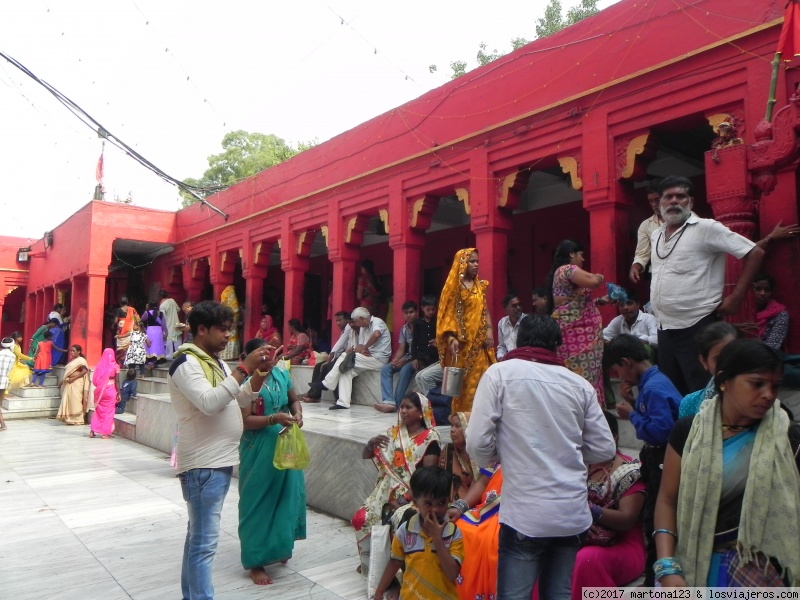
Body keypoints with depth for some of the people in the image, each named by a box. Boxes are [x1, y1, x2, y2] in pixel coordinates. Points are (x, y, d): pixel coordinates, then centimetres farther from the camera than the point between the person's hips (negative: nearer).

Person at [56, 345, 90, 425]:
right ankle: (70, 419, 15)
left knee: (75, 401, -5)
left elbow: (85, 371, -21)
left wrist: (74, 378, -20)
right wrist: (63, 380, 8)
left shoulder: (81, 360, -9)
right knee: (68, 400, 8)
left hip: (76, 384, -9)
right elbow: (68, 372, 19)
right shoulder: (72, 360, 18)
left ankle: (77, 420, 1)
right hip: (69, 384, 9)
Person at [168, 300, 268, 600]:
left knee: (198, 536, 19)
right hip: (203, 465, -10)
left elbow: (241, 401, 14)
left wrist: (260, 373, -1)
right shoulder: (186, 363, -14)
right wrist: (244, 368, -25)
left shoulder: (217, 362, 13)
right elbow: (209, 402, -28)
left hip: (220, 462, 10)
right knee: (205, 543, -6)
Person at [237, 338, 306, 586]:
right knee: (258, 502, 4)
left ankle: (279, 547, 37)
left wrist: (297, 413, -6)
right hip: (258, 449, -6)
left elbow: (294, 400, 15)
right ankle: (255, 561, 18)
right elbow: (246, 421, -18)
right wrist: (274, 419, -29)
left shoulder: (282, 375, 1)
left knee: (288, 496, 15)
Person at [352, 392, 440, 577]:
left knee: (398, 522, -29)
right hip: (387, 492, 5)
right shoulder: (394, 432, 6)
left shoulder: (430, 438, -7)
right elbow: (365, 456, 7)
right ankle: (370, 562, 13)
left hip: (413, 496, -5)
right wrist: (371, 443, -16)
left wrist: (404, 498, -20)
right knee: (361, 518, -11)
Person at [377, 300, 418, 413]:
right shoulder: (404, 329, 10)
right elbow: (401, 349, 8)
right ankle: (388, 401, -26)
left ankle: (396, 403, -28)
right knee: (385, 368, -12)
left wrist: (406, 359, -24)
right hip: (408, 357, 7)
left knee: (405, 369, -34)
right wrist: (395, 360, -13)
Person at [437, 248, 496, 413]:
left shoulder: (480, 286, 12)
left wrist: (489, 330, -1)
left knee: (479, 379, 5)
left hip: (479, 341, 6)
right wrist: (451, 338, -21)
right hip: (462, 342, -5)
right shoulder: (454, 286, -5)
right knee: (461, 382, -1)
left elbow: (485, 310, 14)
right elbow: (449, 314, -10)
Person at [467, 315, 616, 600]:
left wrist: (493, 460, 11)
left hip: (525, 513, -4)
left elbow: (478, 443, -11)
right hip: (573, 513, 4)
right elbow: (604, 449, 7)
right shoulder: (580, 384, 4)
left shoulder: (500, 373, -5)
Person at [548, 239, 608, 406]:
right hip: (578, 331, -10)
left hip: (572, 330, 10)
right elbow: (592, 281, -24)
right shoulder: (568, 268, -8)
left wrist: (600, 300, 22)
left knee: (575, 372, 8)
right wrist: (600, 277, -2)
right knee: (584, 372, -10)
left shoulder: (560, 271, 22)